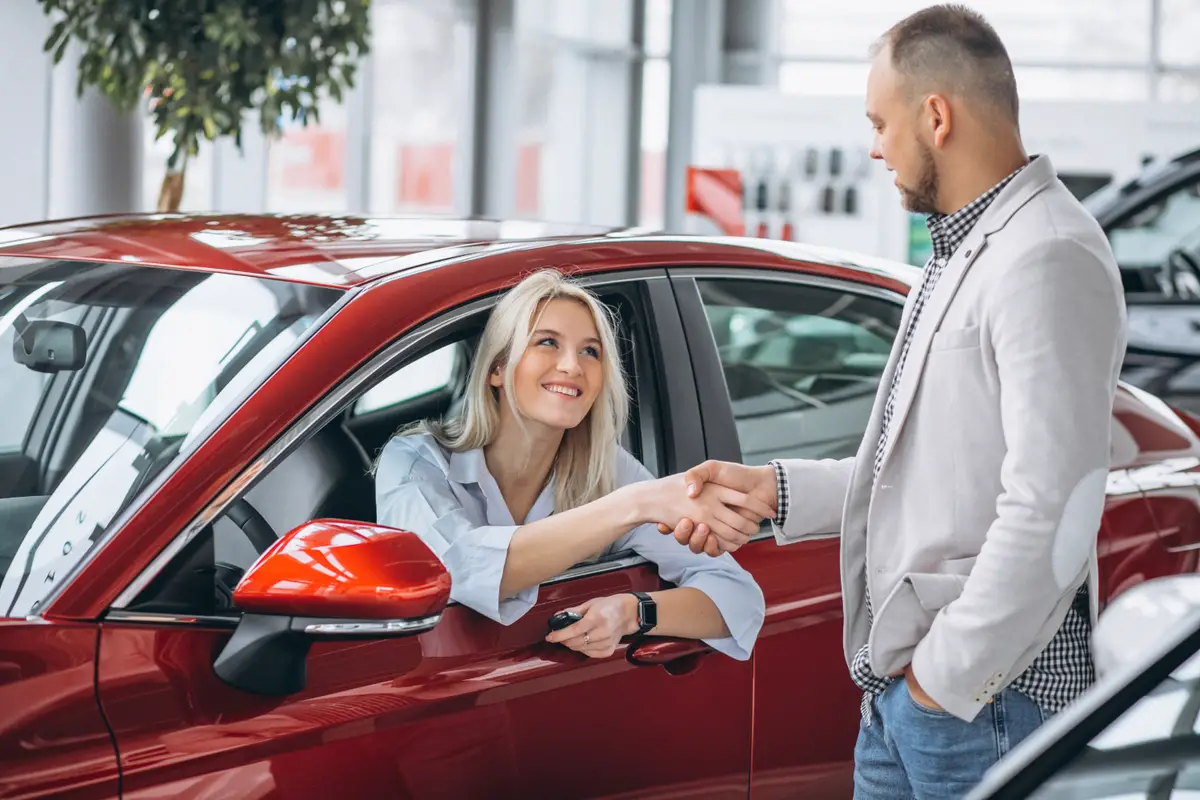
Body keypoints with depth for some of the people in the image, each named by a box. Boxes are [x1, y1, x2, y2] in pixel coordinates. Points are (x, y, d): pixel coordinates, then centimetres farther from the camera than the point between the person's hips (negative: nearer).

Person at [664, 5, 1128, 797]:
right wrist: (775, 489, 17)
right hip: (901, 679, 9)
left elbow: (1048, 514, -23)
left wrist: (948, 677, -18)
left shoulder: (1048, 262, -17)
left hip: (987, 698, -9)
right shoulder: (965, 249, 16)